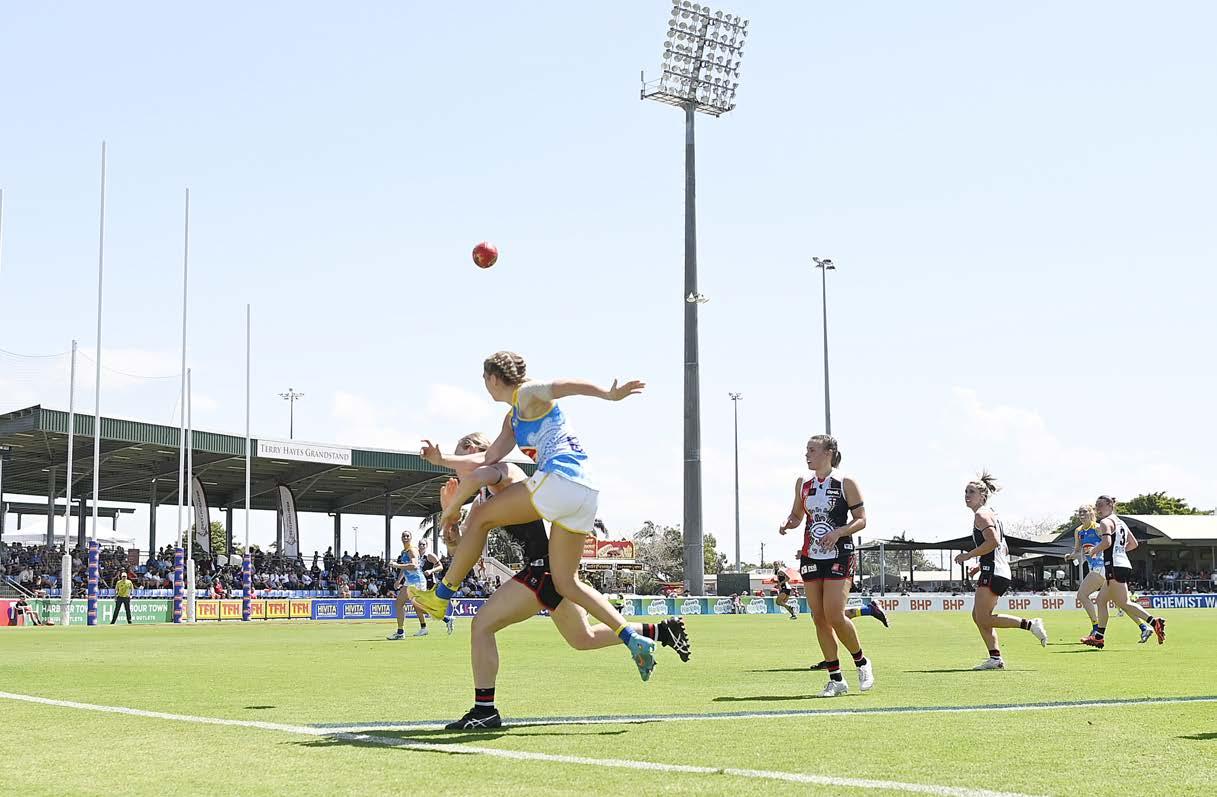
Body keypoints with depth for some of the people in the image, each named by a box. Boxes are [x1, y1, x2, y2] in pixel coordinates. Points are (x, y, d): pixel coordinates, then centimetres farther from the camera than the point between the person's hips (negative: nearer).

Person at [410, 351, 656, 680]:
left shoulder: (527, 394, 4)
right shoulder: (512, 419, 31)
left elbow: (565, 385, -13)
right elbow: (488, 459, 29)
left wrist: (610, 394, -28)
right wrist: (443, 461, 26)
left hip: (558, 479, -10)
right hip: (586, 493, 10)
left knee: (480, 516, 4)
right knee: (566, 582, 9)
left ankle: (441, 596, 10)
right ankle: (633, 638, -1)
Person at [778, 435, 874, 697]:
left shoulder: (846, 483, -3)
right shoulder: (803, 484, 11)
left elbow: (861, 519, -3)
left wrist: (838, 532, -19)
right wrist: (787, 524, -1)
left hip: (839, 556, -5)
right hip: (810, 557, 5)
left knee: (834, 616, -15)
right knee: (819, 618, 2)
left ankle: (862, 662, 10)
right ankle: (836, 679, 9)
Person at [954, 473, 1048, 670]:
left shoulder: (981, 514, -8)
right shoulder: (990, 513, 23)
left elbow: (993, 541, -23)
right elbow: (1004, 548, 26)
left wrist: (968, 555, -16)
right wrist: (981, 566, 26)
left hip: (992, 572, -10)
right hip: (998, 571, 10)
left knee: (983, 618, -11)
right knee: (978, 616, 9)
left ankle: (1030, 624, -10)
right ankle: (996, 658, 5)